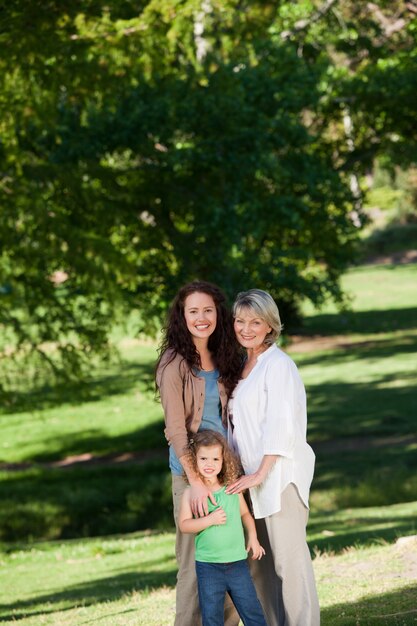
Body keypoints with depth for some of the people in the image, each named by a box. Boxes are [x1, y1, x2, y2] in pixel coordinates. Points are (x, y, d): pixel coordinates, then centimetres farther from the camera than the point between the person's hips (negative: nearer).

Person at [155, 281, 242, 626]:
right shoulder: (175, 363, -8)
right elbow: (175, 428, -13)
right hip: (190, 470, -6)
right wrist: (197, 481, -19)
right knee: (195, 562, -4)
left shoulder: (221, 360, 11)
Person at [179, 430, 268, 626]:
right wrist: (210, 519, -21)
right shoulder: (191, 493, -5)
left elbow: (245, 513, 16)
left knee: (251, 609, 6)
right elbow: (184, 525, -11)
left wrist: (253, 536, 4)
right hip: (208, 566, -2)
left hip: (237, 561, 2)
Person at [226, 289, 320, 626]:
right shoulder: (244, 366, 16)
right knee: (258, 563, 10)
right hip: (252, 476, 9)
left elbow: (279, 426, -16)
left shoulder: (278, 364, -10)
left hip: (280, 473, -9)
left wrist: (260, 474, -19)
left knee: (289, 559, -9)